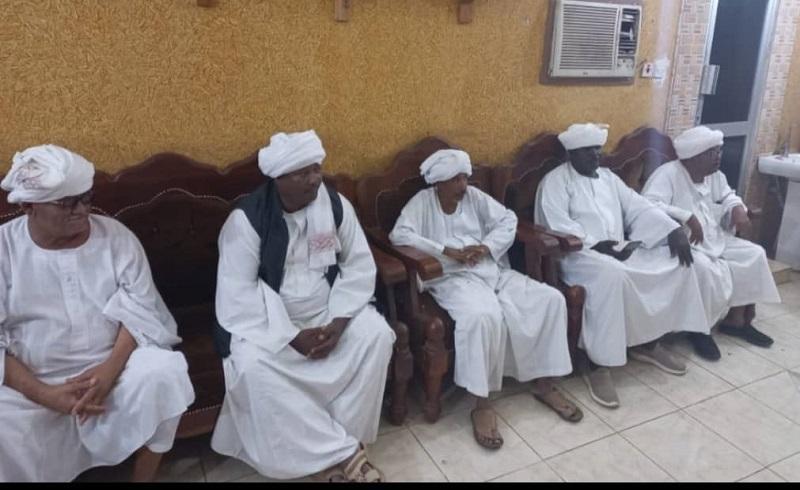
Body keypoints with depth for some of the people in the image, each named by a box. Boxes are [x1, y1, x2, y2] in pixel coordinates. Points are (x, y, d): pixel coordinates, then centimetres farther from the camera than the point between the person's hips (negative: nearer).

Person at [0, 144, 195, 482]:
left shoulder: (115, 236, -2)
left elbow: (140, 309, -7)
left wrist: (110, 369, -23)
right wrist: (45, 394, -20)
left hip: (114, 362, 1)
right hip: (32, 379, 0)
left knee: (164, 374, -28)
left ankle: (143, 476, -5)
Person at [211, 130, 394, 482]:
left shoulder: (336, 205, -5)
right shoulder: (246, 219, -14)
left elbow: (360, 267, -2)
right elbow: (236, 295, -17)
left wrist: (338, 323, -16)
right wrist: (293, 337, -22)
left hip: (328, 312, 3)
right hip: (268, 322, -2)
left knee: (377, 334, -21)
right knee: (252, 365, -30)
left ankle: (334, 450, -10)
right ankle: (343, 452, -19)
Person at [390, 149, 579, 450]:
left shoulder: (474, 196, 15)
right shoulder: (422, 202, 1)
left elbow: (508, 219, 10)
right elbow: (399, 235, -16)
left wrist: (486, 248, -10)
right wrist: (451, 252, -19)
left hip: (494, 271, 6)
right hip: (453, 277, -6)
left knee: (551, 299, -11)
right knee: (483, 316, -38)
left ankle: (544, 384, 1)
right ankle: (482, 404, -22)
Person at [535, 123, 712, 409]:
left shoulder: (608, 177, 20)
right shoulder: (555, 181, -2)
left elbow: (638, 207, 12)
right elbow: (558, 226, -15)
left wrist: (674, 229, -4)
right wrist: (597, 245, -24)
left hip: (619, 250, 8)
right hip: (578, 254, -7)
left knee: (675, 261, -7)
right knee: (611, 275, -39)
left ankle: (648, 343, 4)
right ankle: (597, 366, -28)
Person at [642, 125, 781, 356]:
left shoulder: (714, 175, 8)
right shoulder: (667, 174, -19)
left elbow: (727, 196, 24)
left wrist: (738, 209, 0)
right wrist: (688, 217, -36)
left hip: (713, 239, 9)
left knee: (754, 255, 0)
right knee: (707, 271, -32)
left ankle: (736, 319, 10)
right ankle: (697, 327, -8)